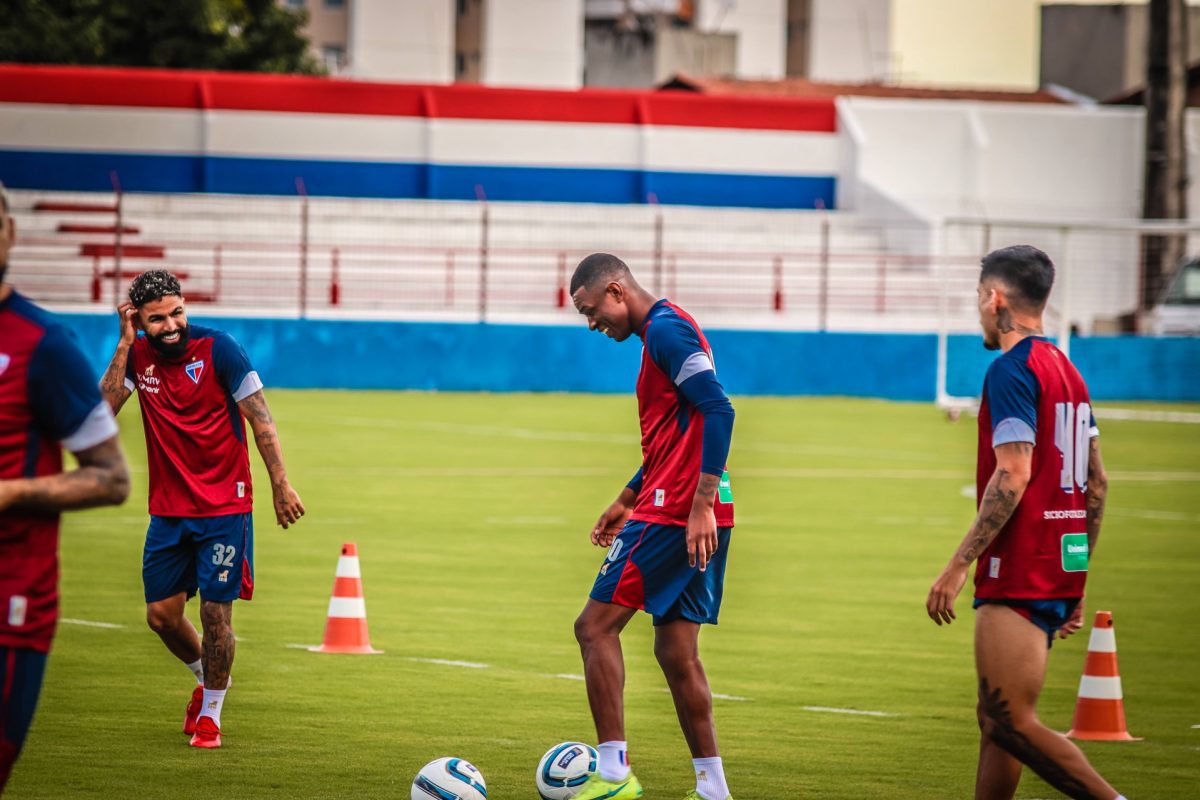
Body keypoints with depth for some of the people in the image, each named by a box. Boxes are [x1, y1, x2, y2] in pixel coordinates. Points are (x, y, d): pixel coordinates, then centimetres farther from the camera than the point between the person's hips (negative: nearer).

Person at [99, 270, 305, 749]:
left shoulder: (217, 349, -12)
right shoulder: (138, 355, 1)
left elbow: (259, 417, -9)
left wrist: (280, 484, -12)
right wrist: (126, 343, -15)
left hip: (223, 509, -4)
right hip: (168, 508, 4)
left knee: (216, 613, -5)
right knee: (161, 614, 7)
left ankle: (210, 713, 12)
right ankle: (206, 677, 35)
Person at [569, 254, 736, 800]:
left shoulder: (665, 329, -11)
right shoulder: (665, 331, 21)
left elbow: (718, 410, -21)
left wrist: (701, 503, -25)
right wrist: (625, 501, 28)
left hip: (674, 514, -10)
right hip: (698, 520, 10)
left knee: (595, 626, -6)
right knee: (675, 652, 10)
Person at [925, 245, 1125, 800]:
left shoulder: (1012, 370, -11)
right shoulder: (1066, 371, 16)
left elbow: (1013, 476, -20)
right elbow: (1096, 484, 18)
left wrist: (958, 566, -19)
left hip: (1018, 579, -9)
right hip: (1060, 575, 9)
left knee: (1012, 723, -10)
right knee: (995, 717, 12)